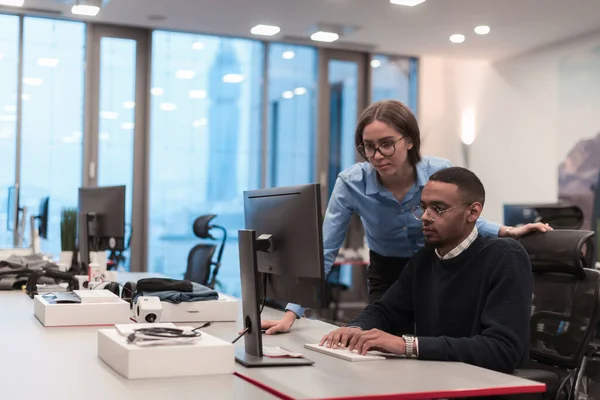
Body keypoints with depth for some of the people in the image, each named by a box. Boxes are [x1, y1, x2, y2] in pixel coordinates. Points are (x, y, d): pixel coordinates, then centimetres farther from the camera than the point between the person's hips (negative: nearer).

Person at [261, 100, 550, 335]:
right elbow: (322, 253, -23)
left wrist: (508, 232, -18)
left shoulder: (441, 172, -23)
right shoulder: (351, 183, -26)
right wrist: (291, 314, -29)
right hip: (386, 277, 0)